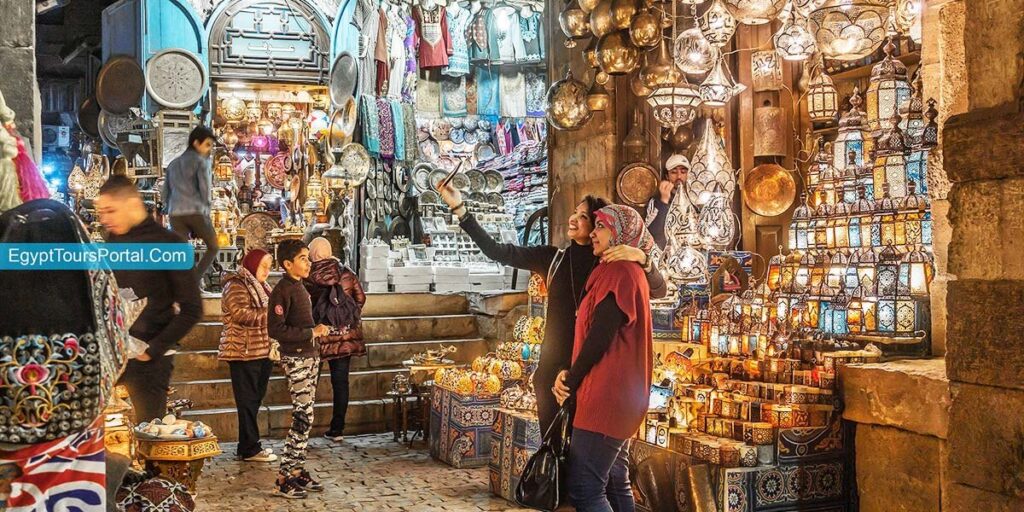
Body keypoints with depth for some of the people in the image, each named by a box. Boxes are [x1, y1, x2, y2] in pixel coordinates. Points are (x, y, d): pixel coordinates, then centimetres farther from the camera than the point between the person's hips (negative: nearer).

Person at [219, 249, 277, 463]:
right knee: (248, 401, -4)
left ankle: (248, 445, 19)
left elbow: (268, 313, 29)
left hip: (263, 352, 9)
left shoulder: (261, 286, 19)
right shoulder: (236, 286, -10)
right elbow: (242, 314, -22)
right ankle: (250, 450, 0)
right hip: (245, 353, -9)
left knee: (255, 399, 12)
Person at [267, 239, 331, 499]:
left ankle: (298, 470, 21)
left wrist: (317, 330, 7)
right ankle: (284, 479, -2)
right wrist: (311, 333, -18)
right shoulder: (282, 290, -14)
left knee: (304, 417, 12)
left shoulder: (300, 287, 13)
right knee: (303, 418, -8)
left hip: (309, 356, 9)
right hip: (296, 359, -9)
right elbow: (276, 330, -21)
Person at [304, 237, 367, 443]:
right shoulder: (346, 273, 0)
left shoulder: (308, 277, -8)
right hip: (346, 334, 2)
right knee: (341, 381, 9)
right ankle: (337, 429, 12)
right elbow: (360, 298, 6)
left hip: (319, 334, -2)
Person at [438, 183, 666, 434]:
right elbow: (497, 251, 2)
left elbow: (659, 290, -8)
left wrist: (642, 257, -26)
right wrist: (459, 207, -3)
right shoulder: (554, 258, 7)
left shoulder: (613, 265, 0)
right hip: (554, 366, 3)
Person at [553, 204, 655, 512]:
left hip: (606, 394, -11)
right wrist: (571, 374, 6)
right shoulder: (628, 272, 19)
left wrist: (571, 382, -7)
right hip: (618, 393, 11)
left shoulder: (618, 272, -13)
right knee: (615, 484, 13)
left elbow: (599, 336, -19)